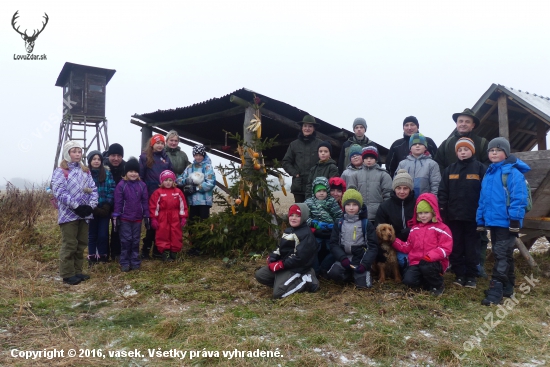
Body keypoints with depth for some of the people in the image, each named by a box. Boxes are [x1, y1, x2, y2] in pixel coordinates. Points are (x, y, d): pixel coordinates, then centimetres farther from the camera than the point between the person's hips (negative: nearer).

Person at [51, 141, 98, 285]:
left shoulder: (86, 171, 13)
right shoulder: (60, 171, -6)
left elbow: (93, 189, 7)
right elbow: (60, 192, -16)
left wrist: (91, 205, -9)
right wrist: (76, 206, -20)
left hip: (84, 214, 6)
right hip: (69, 214, -6)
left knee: (81, 244, 12)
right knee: (69, 245, -2)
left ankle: (77, 271, 24)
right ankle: (67, 274, 7)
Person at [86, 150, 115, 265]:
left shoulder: (107, 173, 2)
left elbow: (112, 190, 0)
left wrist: (107, 206, -10)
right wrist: (94, 208, -12)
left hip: (105, 210, 1)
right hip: (92, 210, -1)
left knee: (103, 234, 1)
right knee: (92, 234, 9)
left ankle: (103, 257, 16)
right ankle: (92, 257, 21)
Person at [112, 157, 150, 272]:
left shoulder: (142, 185, 1)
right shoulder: (121, 185, -7)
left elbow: (145, 202, 4)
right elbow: (118, 202, -6)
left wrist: (147, 217, 3)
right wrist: (116, 217, -7)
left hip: (138, 218, 2)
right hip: (124, 218, -2)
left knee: (136, 241, 11)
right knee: (126, 240, 3)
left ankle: (135, 262, 20)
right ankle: (124, 263, 12)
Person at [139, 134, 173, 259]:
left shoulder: (166, 157, 11)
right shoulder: (145, 157, -1)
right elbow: (140, 176, -3)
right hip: (150, 195, -4)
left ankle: (158, 249, 17)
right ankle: (146, 249, 13)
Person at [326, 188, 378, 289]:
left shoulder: (366, 224, 2)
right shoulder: (339, 223, 7)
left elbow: (373, 246, -3)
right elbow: (333, 244, 2)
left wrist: (365, 264, -16)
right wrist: (343, 258, -15)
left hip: (360, 258, -1)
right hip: (344, 257, 1)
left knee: (363, 284, -20)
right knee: (333, 273, -27)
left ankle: (364, 273, 14)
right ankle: (350, 274, 5)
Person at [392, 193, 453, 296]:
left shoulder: (441, 228, -1)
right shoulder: (414, 228, 17)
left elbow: (445, 248, -11)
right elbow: (408, 247, 20)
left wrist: (430, 256, -26)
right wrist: (394, 241, 6)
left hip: (434, 262, -4)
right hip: (416, 262, 4)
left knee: (426, 267, -39)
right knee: (408, 280, -23)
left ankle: (438, 285, -6)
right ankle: (427, 281, 9)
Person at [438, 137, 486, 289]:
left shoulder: (480, 168, 0)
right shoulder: (450, 169, 7)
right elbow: (442, 192, 5)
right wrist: (442, 212, -2)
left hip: (473, 216, -3)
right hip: (453, 216, 3)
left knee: (472, 248, 6)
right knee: (456, 248, 8)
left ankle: (471, 276, 16)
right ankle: (459, 274, 18)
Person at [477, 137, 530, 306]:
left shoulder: (513, 173, -11)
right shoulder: (488, 174, 14)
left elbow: (518, 198, -17)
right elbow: (483, 199, 17)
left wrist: (515, 220, -20)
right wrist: (480, 220, 16)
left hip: (506, 222, -8)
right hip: (493, 221, 8)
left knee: (502, 256, -7)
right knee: (504, 255, 17)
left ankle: (495, 291, -7)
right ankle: (507, 287, 28)